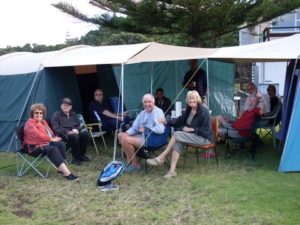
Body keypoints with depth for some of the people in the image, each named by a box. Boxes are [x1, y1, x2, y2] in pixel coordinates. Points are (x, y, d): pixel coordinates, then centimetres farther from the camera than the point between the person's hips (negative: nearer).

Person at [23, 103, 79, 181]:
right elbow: (38, 135, -18)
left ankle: (61, 168, -24)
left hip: (47, 143, 8)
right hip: (35, 147, -8)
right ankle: (67, 173, -42)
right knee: (53, 149, -33)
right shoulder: (30, 123, -5)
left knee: (61, 144, -21)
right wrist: (51, 139, -14)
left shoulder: (43, 122, 21)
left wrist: (54, 138, -4)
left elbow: (50, 133, 21)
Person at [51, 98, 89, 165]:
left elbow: (78, 125, 19)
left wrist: (76, 130, -7)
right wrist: (68, 132, -20)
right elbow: (56, 129, -9)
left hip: (74, 133, 6)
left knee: (85, 134, -23)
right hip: (62, 135, -6)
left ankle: (81, 155, -8)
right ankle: (75, 158, -22)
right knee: (74, 136, -37)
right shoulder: (56, 115, 1)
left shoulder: (73, 114, 19)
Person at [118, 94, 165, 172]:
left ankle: (135, 164, -4)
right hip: (142, 136, 9)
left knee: (125, 140, -20)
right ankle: (129, 160, 9)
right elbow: (135, 127, 15)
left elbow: (160, 129, -30)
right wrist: (127, 133, -7)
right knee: (121, 135, 4)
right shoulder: (143, 113, 12)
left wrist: (145, 129, -16)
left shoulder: (158, 112, -15)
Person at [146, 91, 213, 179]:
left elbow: (206, 130, -17)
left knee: (176, 134, -22)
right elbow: (180, 120, 11)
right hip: (193, 135, 8)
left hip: (204, 138, -7)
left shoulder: (203, 111, -15)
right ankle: (172, 170, -26)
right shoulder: (189, 109, 8)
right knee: (178, 142, -22)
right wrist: (167, 122, -2)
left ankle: (161, 158, -13)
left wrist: (191, 129, -19)